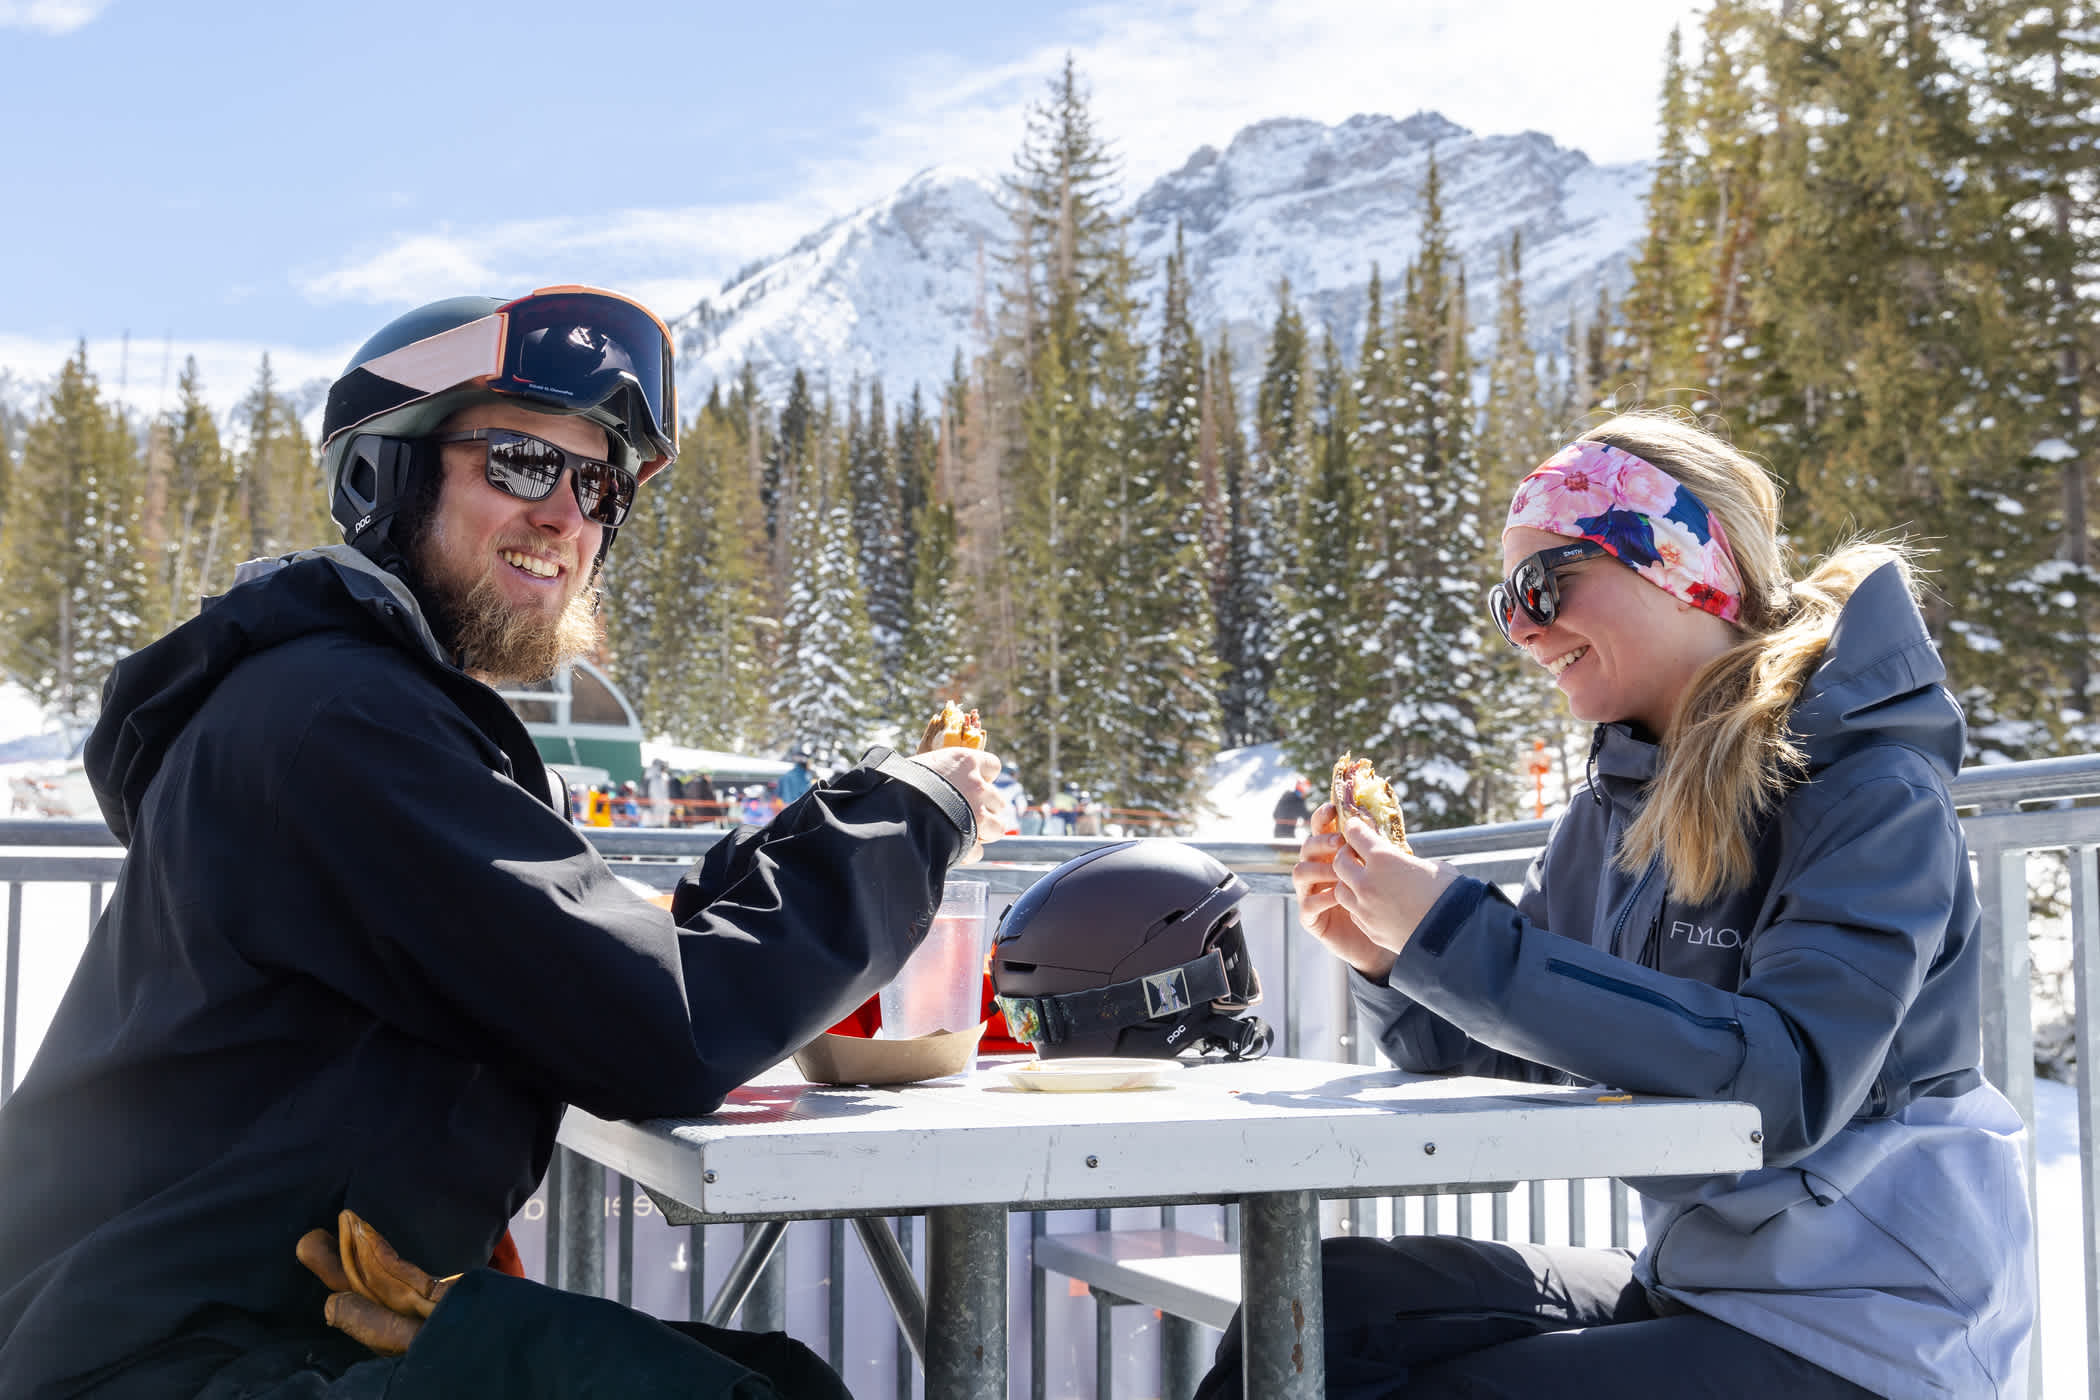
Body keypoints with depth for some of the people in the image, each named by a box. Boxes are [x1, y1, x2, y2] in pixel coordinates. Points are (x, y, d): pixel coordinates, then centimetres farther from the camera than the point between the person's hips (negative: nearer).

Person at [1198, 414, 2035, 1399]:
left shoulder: (1873, 795, -15)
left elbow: (1788, 1086, -29)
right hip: (1686, 1284, 6)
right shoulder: (1615, 809, 7)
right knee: (1320, 1304, -10)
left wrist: (1457, 939, -30)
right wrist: (1383, 958, -10)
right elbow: (1507, 1059, 11)